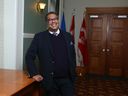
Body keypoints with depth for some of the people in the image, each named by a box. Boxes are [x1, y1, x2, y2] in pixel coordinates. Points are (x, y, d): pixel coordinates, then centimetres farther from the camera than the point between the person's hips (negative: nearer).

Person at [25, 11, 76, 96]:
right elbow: (29, 56, -2)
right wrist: (34, 73, -10)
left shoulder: (68, 36, 6)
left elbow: (72, 56, 12)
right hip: (50, 80, -2)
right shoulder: (39, 37, -3)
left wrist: (73, 73, 8)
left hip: (67, 79, 2)